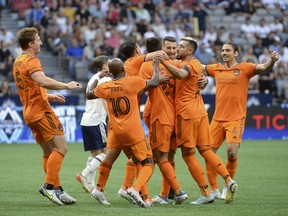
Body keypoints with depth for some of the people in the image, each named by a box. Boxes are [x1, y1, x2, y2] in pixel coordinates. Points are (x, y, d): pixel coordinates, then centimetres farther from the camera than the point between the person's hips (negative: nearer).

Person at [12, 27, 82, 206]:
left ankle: (57, 189, 10)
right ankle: (49, 185, -16)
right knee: (61, 148, -10)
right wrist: (66, 85, -26)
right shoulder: (31, 61, -13)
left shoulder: (18, 62, 18)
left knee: (49, 152, 11)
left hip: (30, 112, 10)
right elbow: (42, 81, -32)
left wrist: (49, 96, 28)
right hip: (41, 111, -10)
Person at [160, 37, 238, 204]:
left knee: (188, 154, -1)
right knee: (205, 150, 11)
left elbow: (181, 74, -37)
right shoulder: (196, 64, 14)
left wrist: (164, 62, -40)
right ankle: (229, 181, -2)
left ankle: (206, 194, -2)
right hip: (200, 111, 9)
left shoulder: (188, 65, -14)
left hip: (187, 113, -9)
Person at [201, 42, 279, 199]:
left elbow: (263, 68, -15)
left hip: (235, 119, -5)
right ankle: (214, 190, 14)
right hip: (217, 119, 5)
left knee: (231, 152, -16)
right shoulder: (217, 69, 10)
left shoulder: (244, 68, -2)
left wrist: (272, 61, -35)